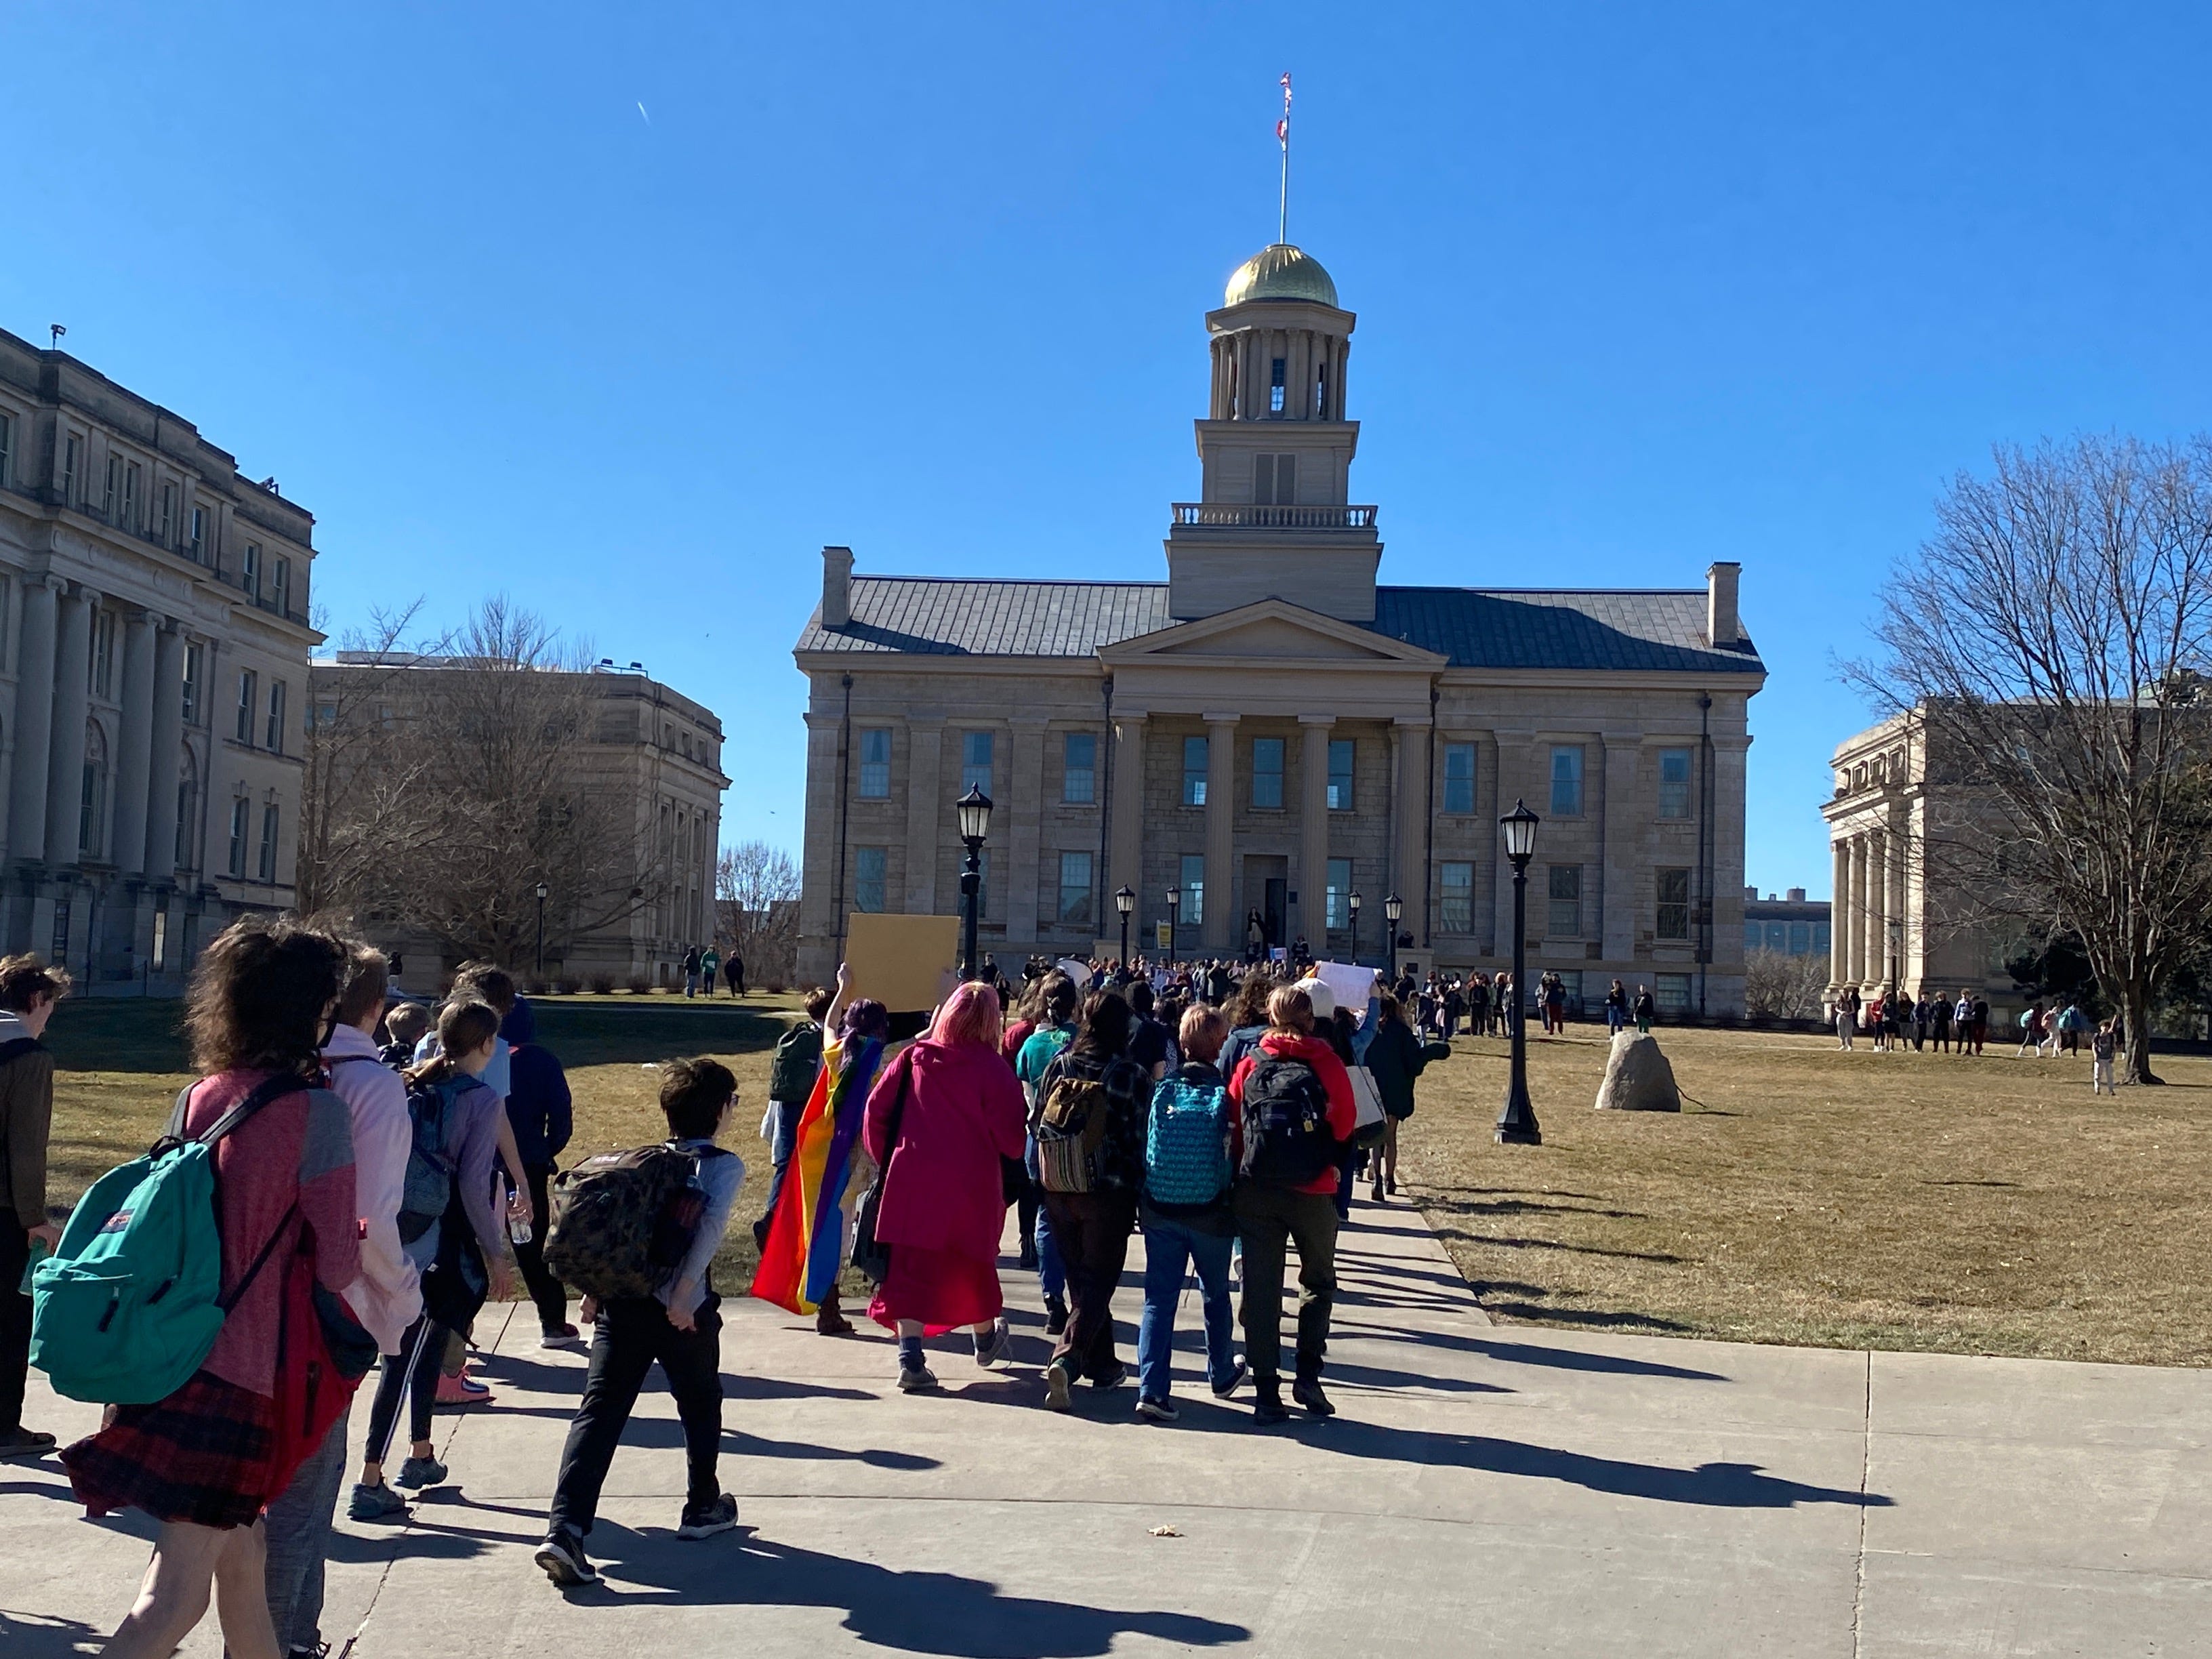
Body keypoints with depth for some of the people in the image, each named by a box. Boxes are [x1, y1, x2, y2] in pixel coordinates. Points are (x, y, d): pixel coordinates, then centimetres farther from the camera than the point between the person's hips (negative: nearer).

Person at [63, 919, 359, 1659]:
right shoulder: (318, 1109, -13)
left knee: (242, 1553, 21)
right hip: (242, 1368, -7)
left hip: (173, 1350, 7)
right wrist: (357, 1238, 10)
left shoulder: (199, 1097, 5)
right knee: (174, 1599, -4)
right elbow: (334, 1268, -11)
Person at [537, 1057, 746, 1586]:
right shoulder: (725, 1165, -1)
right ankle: (703, 1508, 37)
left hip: (621, 1302, 4)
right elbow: (712, 1226, -17)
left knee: (600, 1412, -1)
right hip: (682, 1311, -4)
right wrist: (683, 1293, -19)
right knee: (701, 1405, 21)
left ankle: (565, 1528, -16)